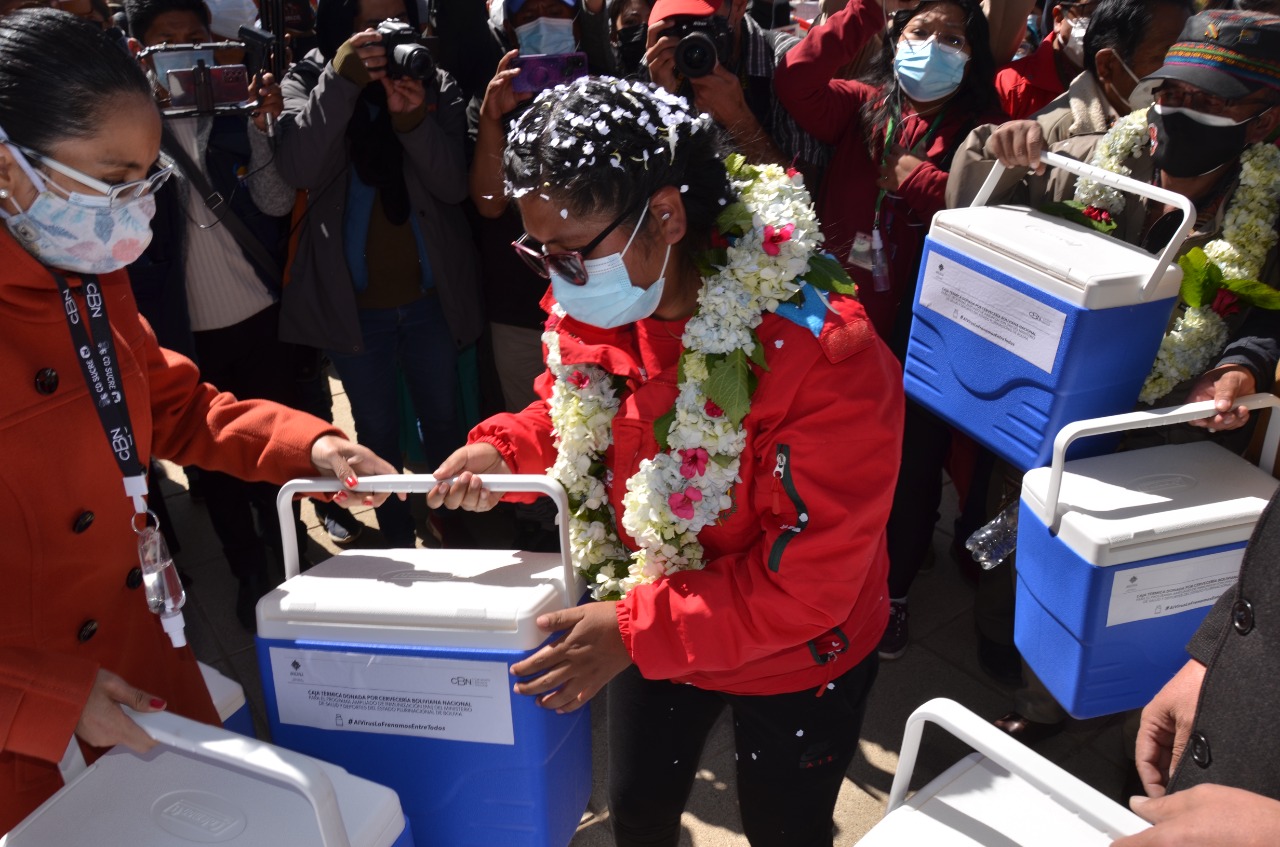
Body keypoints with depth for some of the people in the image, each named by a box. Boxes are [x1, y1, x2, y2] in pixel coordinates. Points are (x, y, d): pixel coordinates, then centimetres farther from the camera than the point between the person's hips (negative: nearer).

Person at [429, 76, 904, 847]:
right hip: (646, 629, 5)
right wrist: (505, 451, -15)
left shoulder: (823, 357, -35)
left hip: (795, 663, -5)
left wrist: (636, 632, -31)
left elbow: (808, 581, -30)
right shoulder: (592, 302, -15)